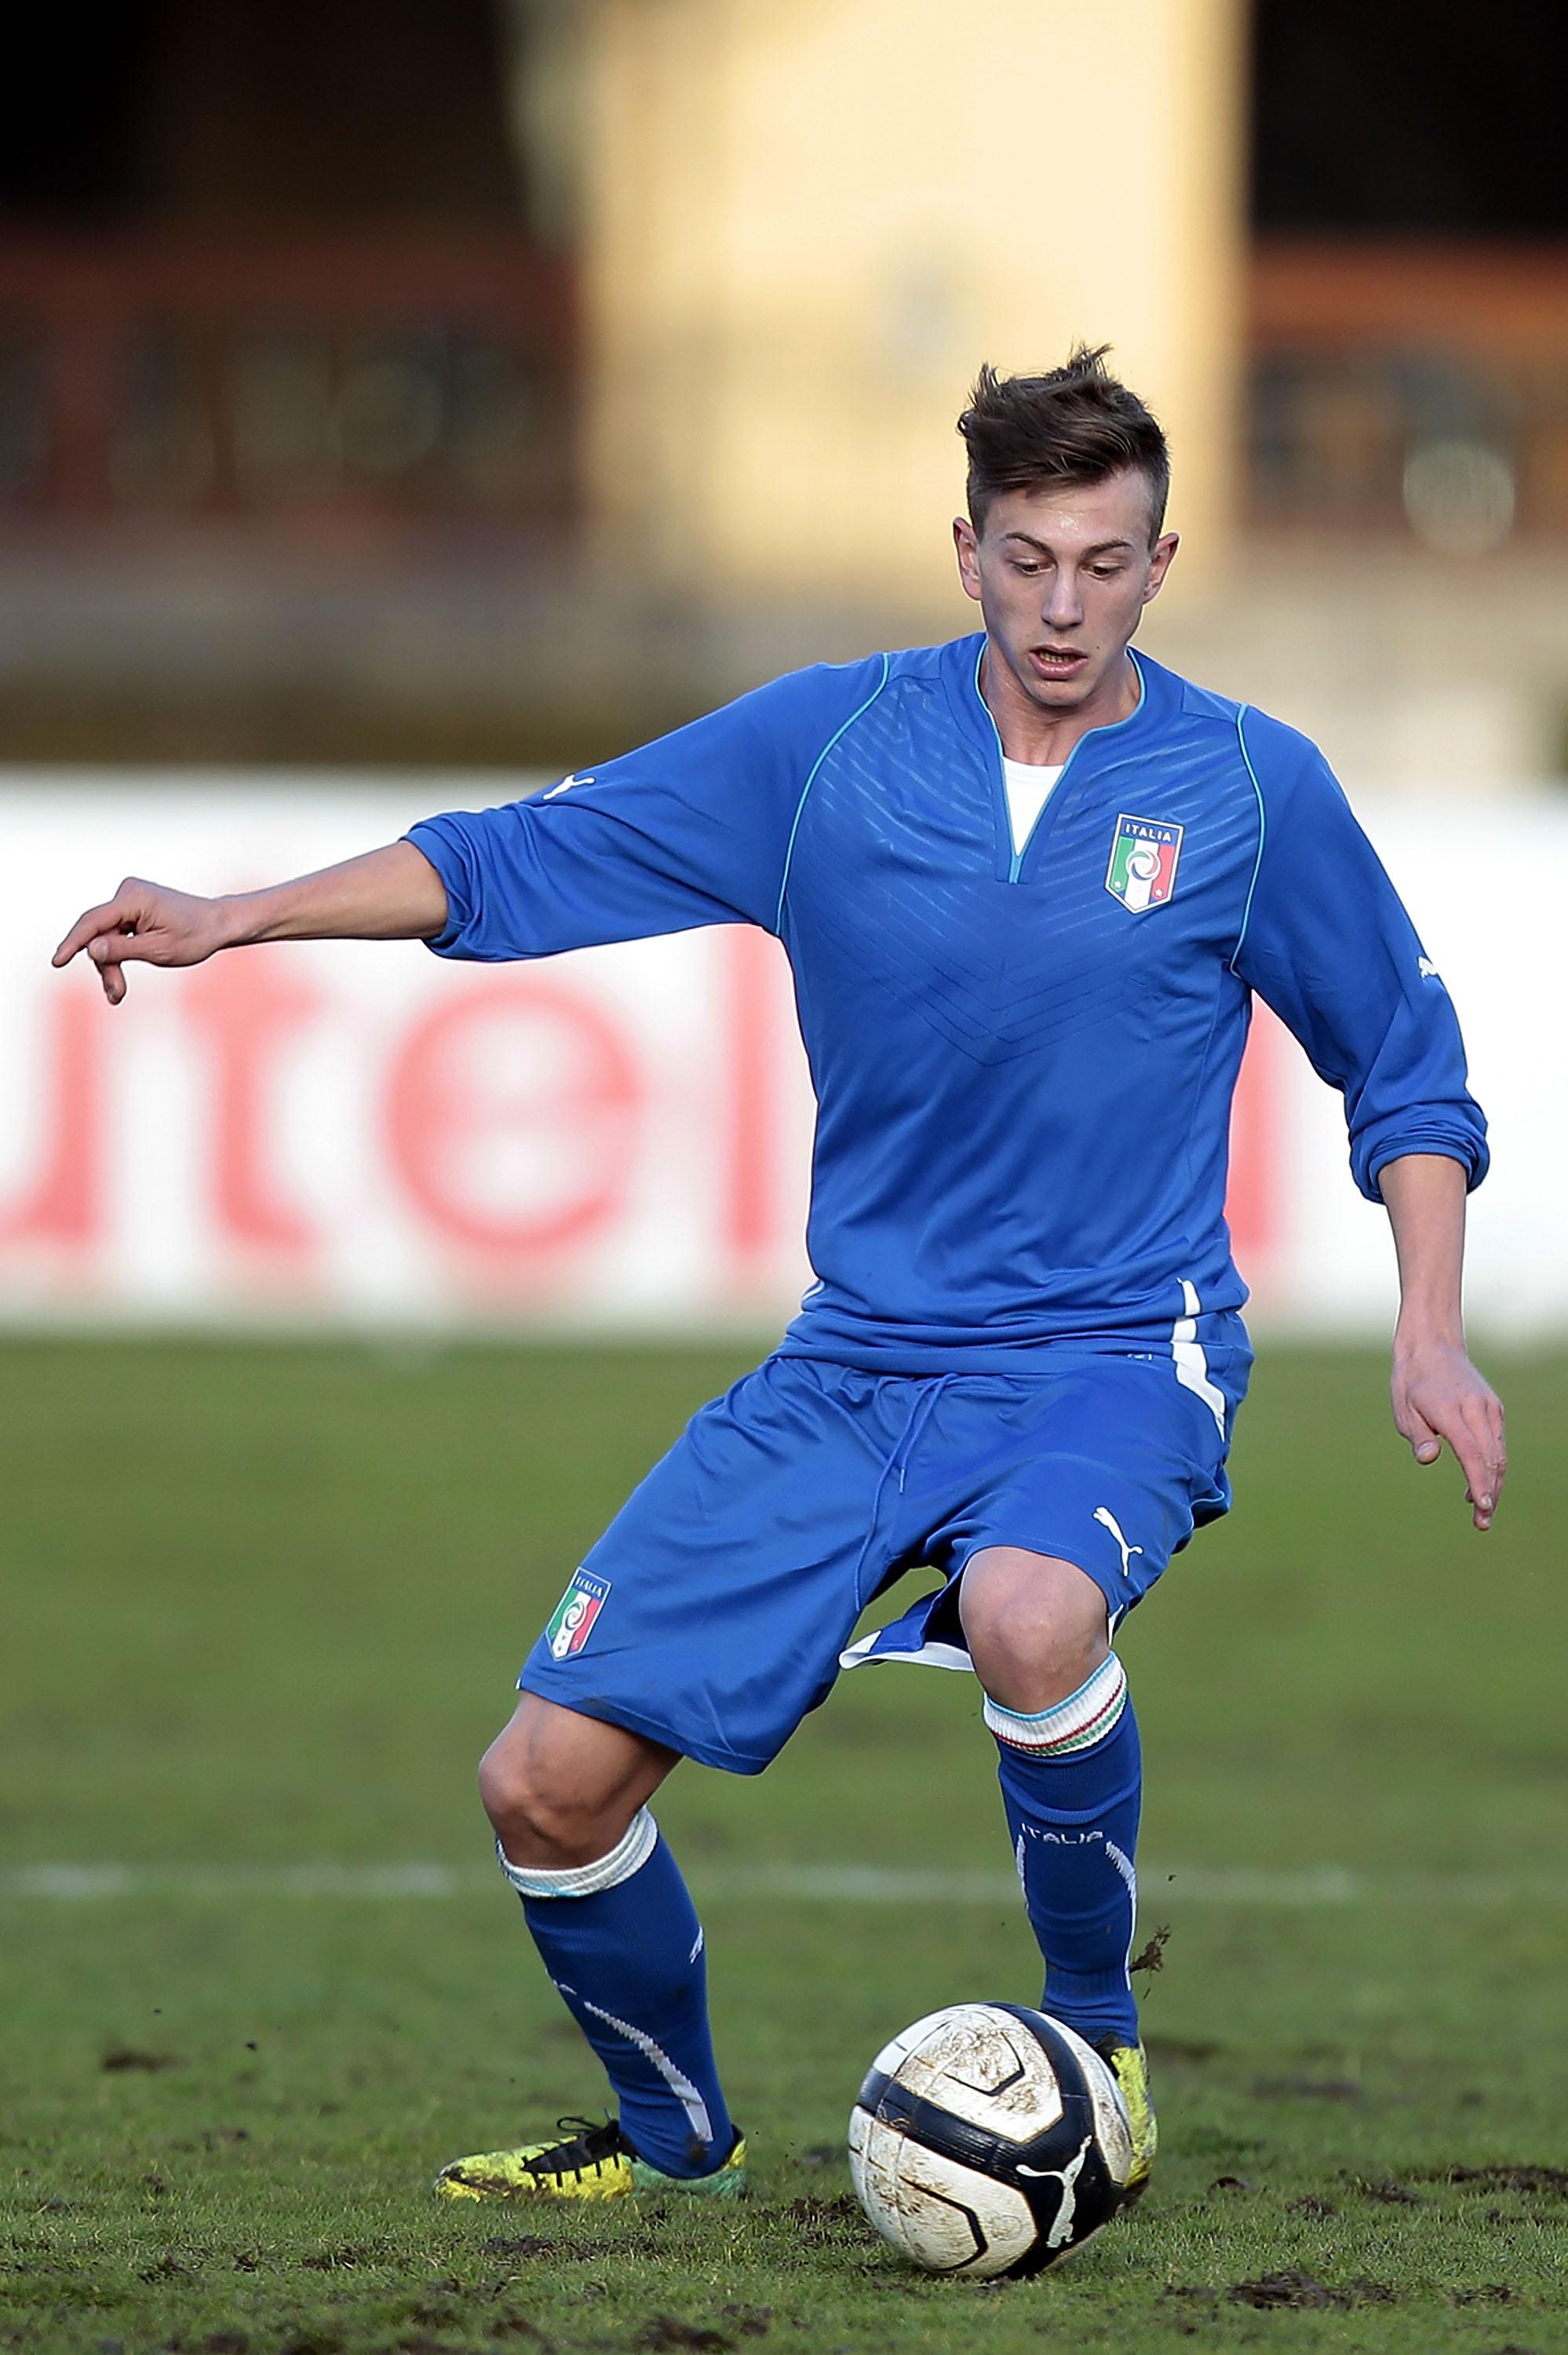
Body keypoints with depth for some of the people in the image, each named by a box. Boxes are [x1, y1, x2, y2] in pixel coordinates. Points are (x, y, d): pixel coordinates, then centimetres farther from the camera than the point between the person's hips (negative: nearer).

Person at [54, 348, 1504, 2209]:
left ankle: (1098, 2032, -11)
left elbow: (1404, 1072, 8)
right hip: (855, 1361, 3)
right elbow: (532, 858, 5)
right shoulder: (825, 746, 0)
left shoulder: (1253, 788, -3)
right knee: (550, 1780, -5)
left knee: (1029, 1618, -39)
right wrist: (234, 920, -3)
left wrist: (1429, 1334, -1)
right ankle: (674, 2138, 24)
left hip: (1114, 1355, -3)